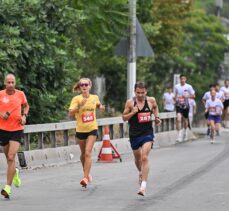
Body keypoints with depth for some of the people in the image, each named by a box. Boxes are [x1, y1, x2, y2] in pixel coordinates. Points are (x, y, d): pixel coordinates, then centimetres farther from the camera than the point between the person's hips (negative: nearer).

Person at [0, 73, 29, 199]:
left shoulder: (20, 94, 1)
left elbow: (26, 106, 20)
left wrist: (24, 116, 2)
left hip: (17, 129, -1)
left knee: (11, 157, -14)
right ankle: (15, 172, 49)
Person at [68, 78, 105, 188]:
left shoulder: (95, 97, 1)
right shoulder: (76, 99, -8)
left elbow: (98, 105, 24)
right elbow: (70, 113, -19)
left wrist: (101, 107, 1)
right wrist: (79, 105, -32)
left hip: (92, 129, 0)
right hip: (80, 129, 0)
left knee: (88, 153, -14)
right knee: (83, 153, 15)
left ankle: (85, 178, -18)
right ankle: (87, 173, 38)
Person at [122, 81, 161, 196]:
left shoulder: (151, 100, -3)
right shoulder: (130, 102, -6)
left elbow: (155, 107, 21)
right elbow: (124, 117, 0)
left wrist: (157, 117, 5)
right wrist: (133, 112, -17)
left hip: (147, 133, -2)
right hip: (134, 134, 2)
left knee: (144, 157, -18)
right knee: (137, 158, 19)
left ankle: (143, 185, -22)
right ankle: (141, 173, 52)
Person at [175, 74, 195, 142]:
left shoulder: (188, 87, -5)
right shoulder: (177, 86, 1)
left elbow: (193, 96, 0)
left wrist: (187, 96, -19)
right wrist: (176, 98, -7)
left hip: (185, 105, 0)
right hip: (179, 105, 0)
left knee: (185, 120, 16)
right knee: (178, 119, -19)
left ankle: (185, 133, 43)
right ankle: (179, 135, -19)